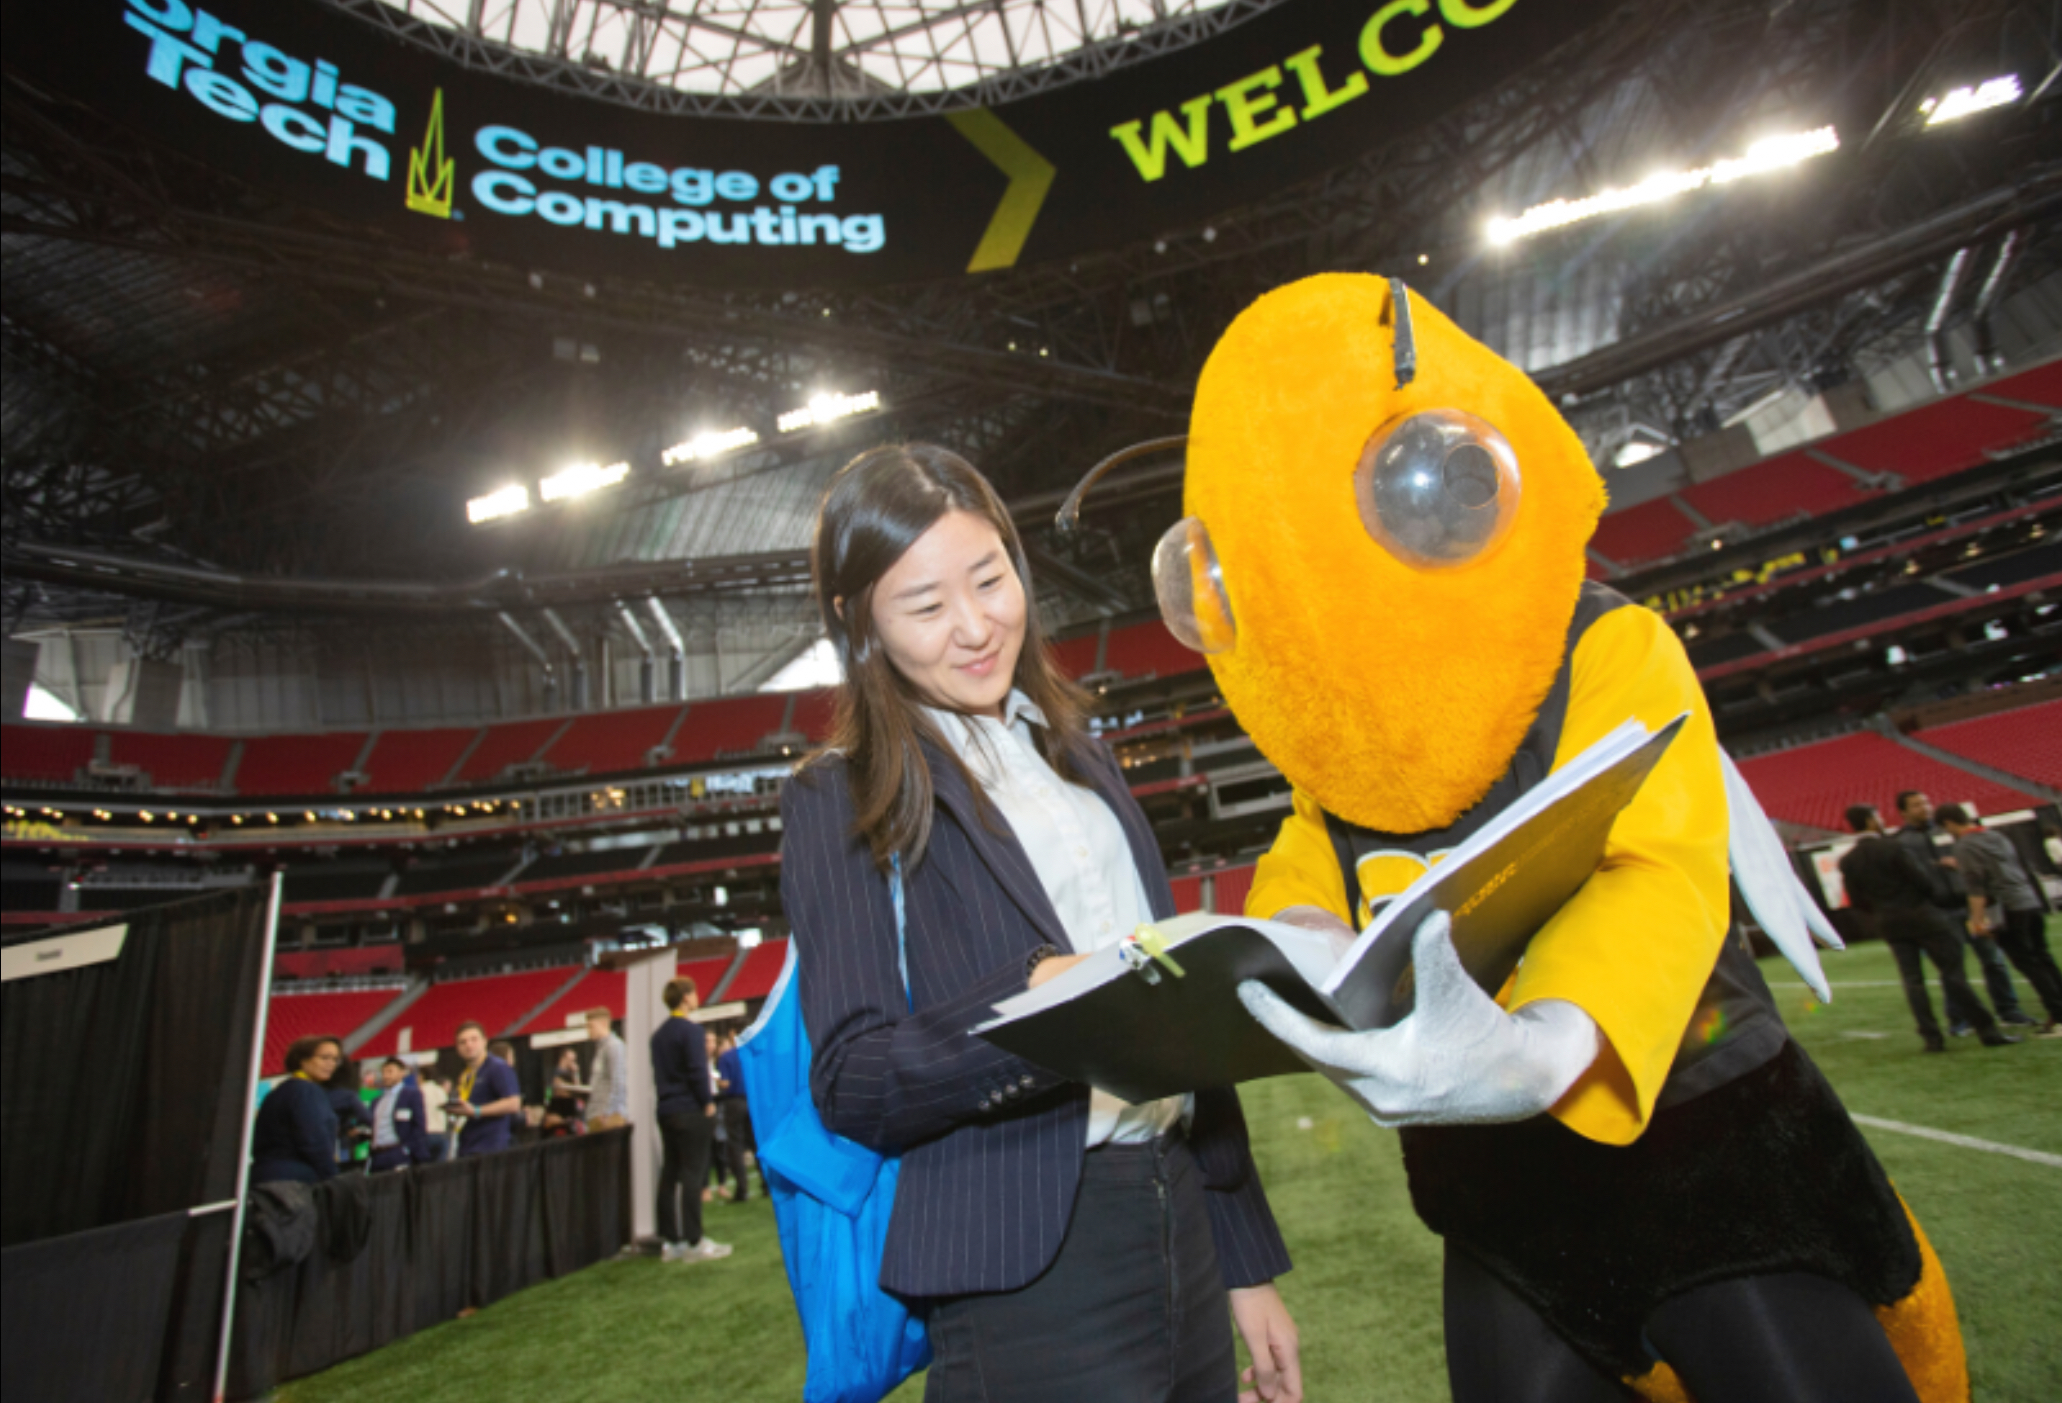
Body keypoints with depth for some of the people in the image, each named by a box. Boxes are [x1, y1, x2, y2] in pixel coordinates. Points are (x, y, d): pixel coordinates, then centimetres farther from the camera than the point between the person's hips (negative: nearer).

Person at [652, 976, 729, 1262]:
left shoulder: (659, 1034, 13)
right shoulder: (690, 1030, -14)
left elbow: (658, 1073, 17)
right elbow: (697, 1071, -18)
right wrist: (708, 1103, -9)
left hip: (666, 1111, 8)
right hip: (691, 1112, -8)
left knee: (669, 1174, 10)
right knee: (692, 1175, -4)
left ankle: (670, 1241, 16)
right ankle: (694, 1242, 0)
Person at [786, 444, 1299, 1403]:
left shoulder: (1082, 760, 10)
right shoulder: (840, 800, -6)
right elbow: (853, 1085, -11)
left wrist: (1245, 1260, 15)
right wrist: (1034, 998, -29)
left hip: (1182, 1231, 6)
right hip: (1028, 1278, -5)